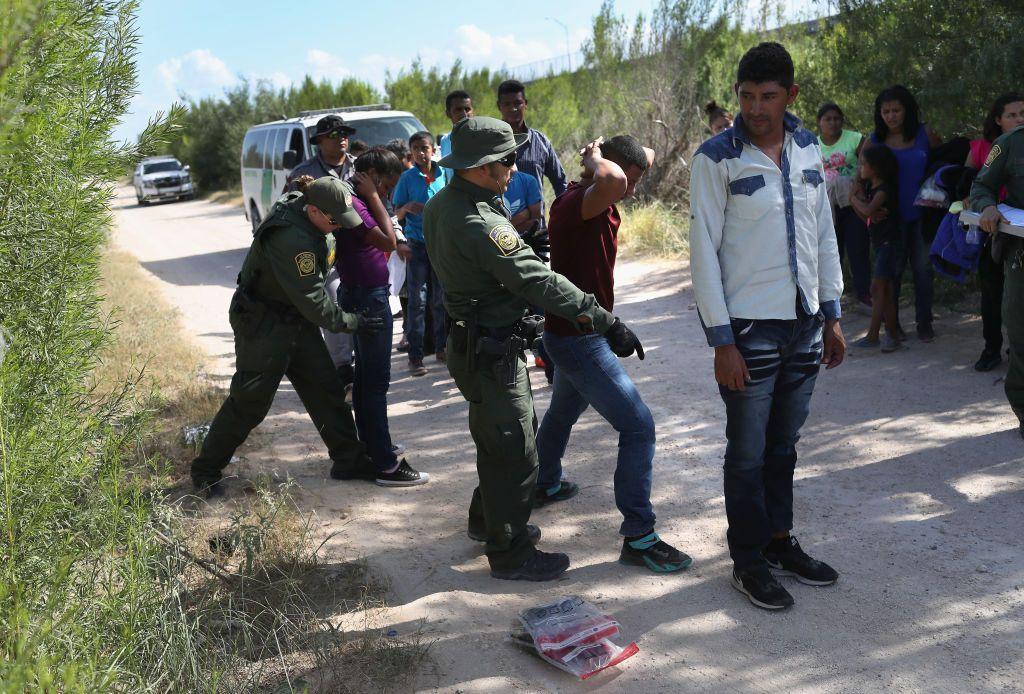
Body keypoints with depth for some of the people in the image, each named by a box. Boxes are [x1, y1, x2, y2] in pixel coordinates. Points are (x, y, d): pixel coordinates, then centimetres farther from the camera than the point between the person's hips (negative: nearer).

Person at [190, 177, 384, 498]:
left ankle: (349, 460, 18)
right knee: (249, 402, -1)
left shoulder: (298, 204, -4)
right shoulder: (292, 240, -32)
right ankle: (205, 472, 16)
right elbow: (313, 303, -24)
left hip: (296, 321, 9)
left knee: (326, 389, 9)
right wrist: (353, 323, -14)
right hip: (263, 326, -9)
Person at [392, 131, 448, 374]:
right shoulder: (407, 177, -2)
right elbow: (396, 214, -1)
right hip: (417, 244, -3)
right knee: (417, 301, -2)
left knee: (441, 299, 10)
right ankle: (415, 356, 1)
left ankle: (441, 347, 22)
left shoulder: (444, 174, 4)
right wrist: (406, 208, -21)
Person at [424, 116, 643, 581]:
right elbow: (539, 281, -30)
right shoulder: (480, 224, -28)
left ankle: (486, 521, 42)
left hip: (474, 343, 10)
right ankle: (510, 554, 16)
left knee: (497, 441, 25)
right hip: (491, 354, -10)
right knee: (515, 454, 2)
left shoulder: (442, 205, 4)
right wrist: (605, 322, -28)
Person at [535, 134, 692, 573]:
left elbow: (647, 157, 19)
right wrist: (596, 159, -24)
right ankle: (638, 538, -6)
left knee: (563, 412, 30)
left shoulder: (598, 202, 7)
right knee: (638, 427, -10)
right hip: (579, 339, -11)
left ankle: (545, 485, 53)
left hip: (573, 334, 11)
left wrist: (613, 157, -1)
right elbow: (613, 180, -47)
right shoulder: (573, 203, -23)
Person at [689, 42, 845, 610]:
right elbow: (703, 251, -11)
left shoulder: (807, 148, 7)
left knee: (783, 444, 16)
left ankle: (780, 540, 32)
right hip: (749, 327, -5)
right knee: (748, 452, 5)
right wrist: (722, 340, -13)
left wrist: (832, 315, 11)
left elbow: (824, 235, 14)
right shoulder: (717, 157, -9)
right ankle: (748, 562, 19)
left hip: (804, 324, 5)